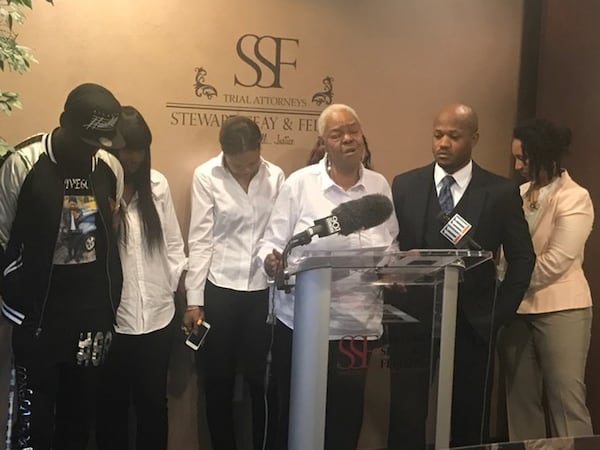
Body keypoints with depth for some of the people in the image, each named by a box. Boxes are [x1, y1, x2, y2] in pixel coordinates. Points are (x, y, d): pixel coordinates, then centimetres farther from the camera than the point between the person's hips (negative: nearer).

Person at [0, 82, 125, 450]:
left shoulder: (111, 168, 1)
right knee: (35, 406, 4)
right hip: (38, 308, -3)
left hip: (91, 305, 4)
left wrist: (108, 301, 9)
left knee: (81, 403, 15)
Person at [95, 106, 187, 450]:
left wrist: (185, 291, 4)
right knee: (113, 404, 13)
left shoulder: (158, 184, 4)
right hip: (111, 318, -3)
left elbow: (173, 243, 8)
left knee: (154, 402, 16)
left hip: (158, 315, 3)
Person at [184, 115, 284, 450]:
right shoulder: (206, 176, -4)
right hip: (220, 289, -1)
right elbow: (201, 240, -4)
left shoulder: (276, 176, 1)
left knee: (261, 380, 7)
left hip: (263, 290, 1)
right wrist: (194, 299, -5)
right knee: (219, 381, 10)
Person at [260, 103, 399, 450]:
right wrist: (272, 260, -23)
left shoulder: (380, 185, 6)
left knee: (346, 417, 13)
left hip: (358, 325, 3)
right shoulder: (299, 183, -3)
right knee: (296, 415, 9)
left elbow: (391, 248, 10)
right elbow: (272, 243, -2)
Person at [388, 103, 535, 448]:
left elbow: (523, 258, 4)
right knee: (406, 420, 4)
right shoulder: (405, 185, 3)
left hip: (472, 324, 0)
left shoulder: (502, 192, 0)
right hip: (412, 320, 0)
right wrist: (392, 308, -5)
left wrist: (500, 312, -2)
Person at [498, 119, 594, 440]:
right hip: (518, 308, 6)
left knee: (566, 399, 0)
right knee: (521, 397, 12)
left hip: (559, 308, -6)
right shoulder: (520, 194, 9)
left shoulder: (574, 198, -10)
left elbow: (554, 262, -17)